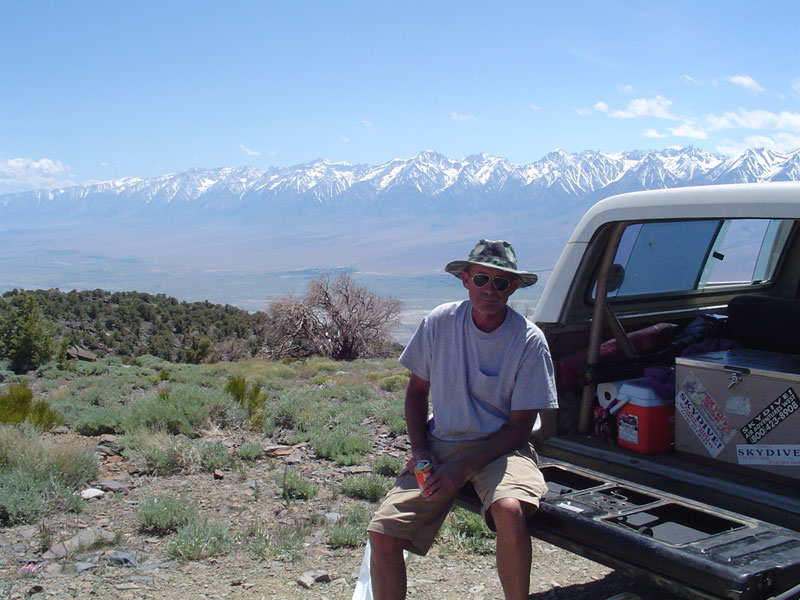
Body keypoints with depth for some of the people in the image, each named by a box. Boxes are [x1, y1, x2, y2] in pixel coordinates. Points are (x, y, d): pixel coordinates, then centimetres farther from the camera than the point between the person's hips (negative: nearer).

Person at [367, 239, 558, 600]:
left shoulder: (529, 340, -10)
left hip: (500, 447, -2)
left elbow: (520, 428, -8)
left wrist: (465, 467, -18)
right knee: (382, 534, -15)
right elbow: (417, 390, 10)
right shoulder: (439, 322, -3)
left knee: (509, 509, -35)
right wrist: (419, 451, -4)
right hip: (440, 444, 3)